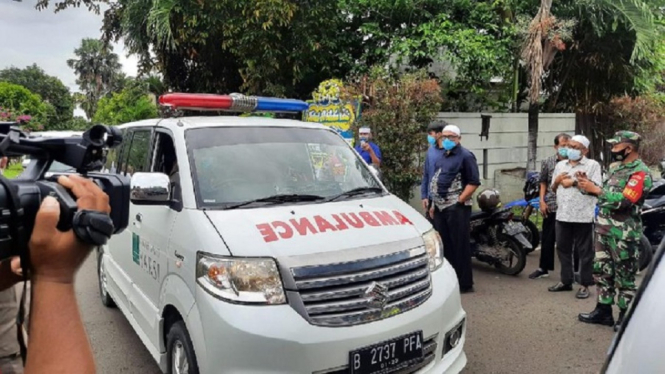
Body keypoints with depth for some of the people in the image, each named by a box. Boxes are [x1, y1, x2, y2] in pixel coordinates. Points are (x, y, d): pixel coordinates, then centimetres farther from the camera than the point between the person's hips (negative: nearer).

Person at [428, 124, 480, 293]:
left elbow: (474, 182, -13)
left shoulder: (465, 156, -8)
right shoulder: (443, 156, 17)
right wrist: (434, 204, 18)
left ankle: (465, 283, 4)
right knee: (444, 245, 12)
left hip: (456, 208, -8)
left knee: (460, 246, -4)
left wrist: (459, 201, -18)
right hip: (440, 208, 8)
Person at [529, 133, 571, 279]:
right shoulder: (547, 162, 3)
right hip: (551, 206, 1)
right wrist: (542, 201, 0)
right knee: (547, 239, 9)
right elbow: (543, 183, 8)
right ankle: (543, 268, 22)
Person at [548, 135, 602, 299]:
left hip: (583, 216, -5)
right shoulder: (560, 165, 16)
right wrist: (557, 180, -2)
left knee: (584, 252, 2)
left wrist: (575, 182, -15)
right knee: (563, 249, 12)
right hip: (562, 215, 6)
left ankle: (585, 285, 11)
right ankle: (566, 281, 24)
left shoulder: (592, 165, -1)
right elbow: (553, 189, 19)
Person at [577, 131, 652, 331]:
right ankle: (603, 310, 25)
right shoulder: (615, 167, 13)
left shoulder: (640, 173, -14)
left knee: (624, 276, 2)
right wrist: (589, 184, 1)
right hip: (604, 228, 9)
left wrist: (595, 189, -22)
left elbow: (623, 201, -24)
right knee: (602, 271, 14)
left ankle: (625, 316, 14)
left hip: (623, 233, -9)